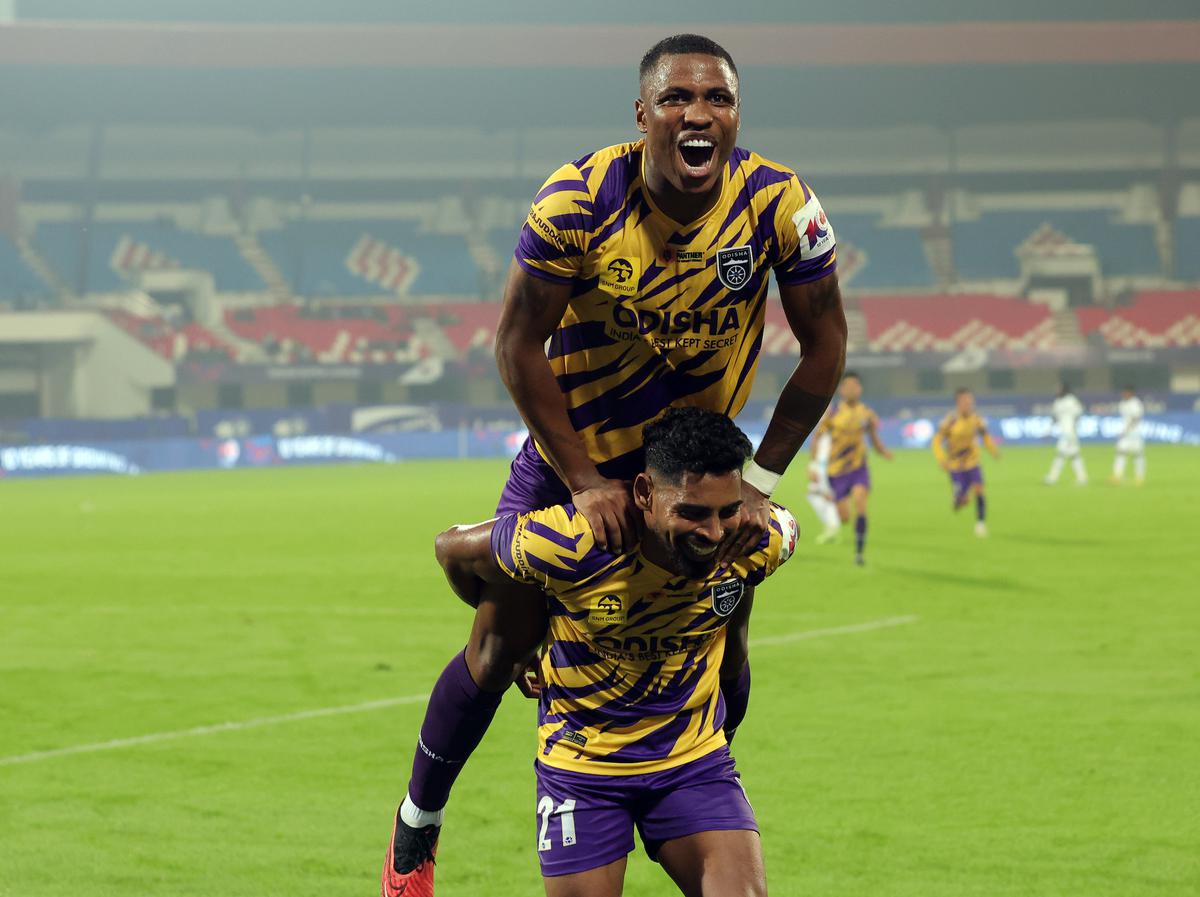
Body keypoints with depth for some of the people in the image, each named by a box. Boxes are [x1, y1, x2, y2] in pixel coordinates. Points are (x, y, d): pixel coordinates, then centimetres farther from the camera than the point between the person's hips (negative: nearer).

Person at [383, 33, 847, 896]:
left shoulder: (780, 205, -21)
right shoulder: (579, 200, -25)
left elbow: (824, 345, -9)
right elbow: (519, 343, -16)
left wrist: (759, 482, -11)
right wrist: (585, 483, -17)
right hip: (574, 452, -2)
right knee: (502, 645, 1)